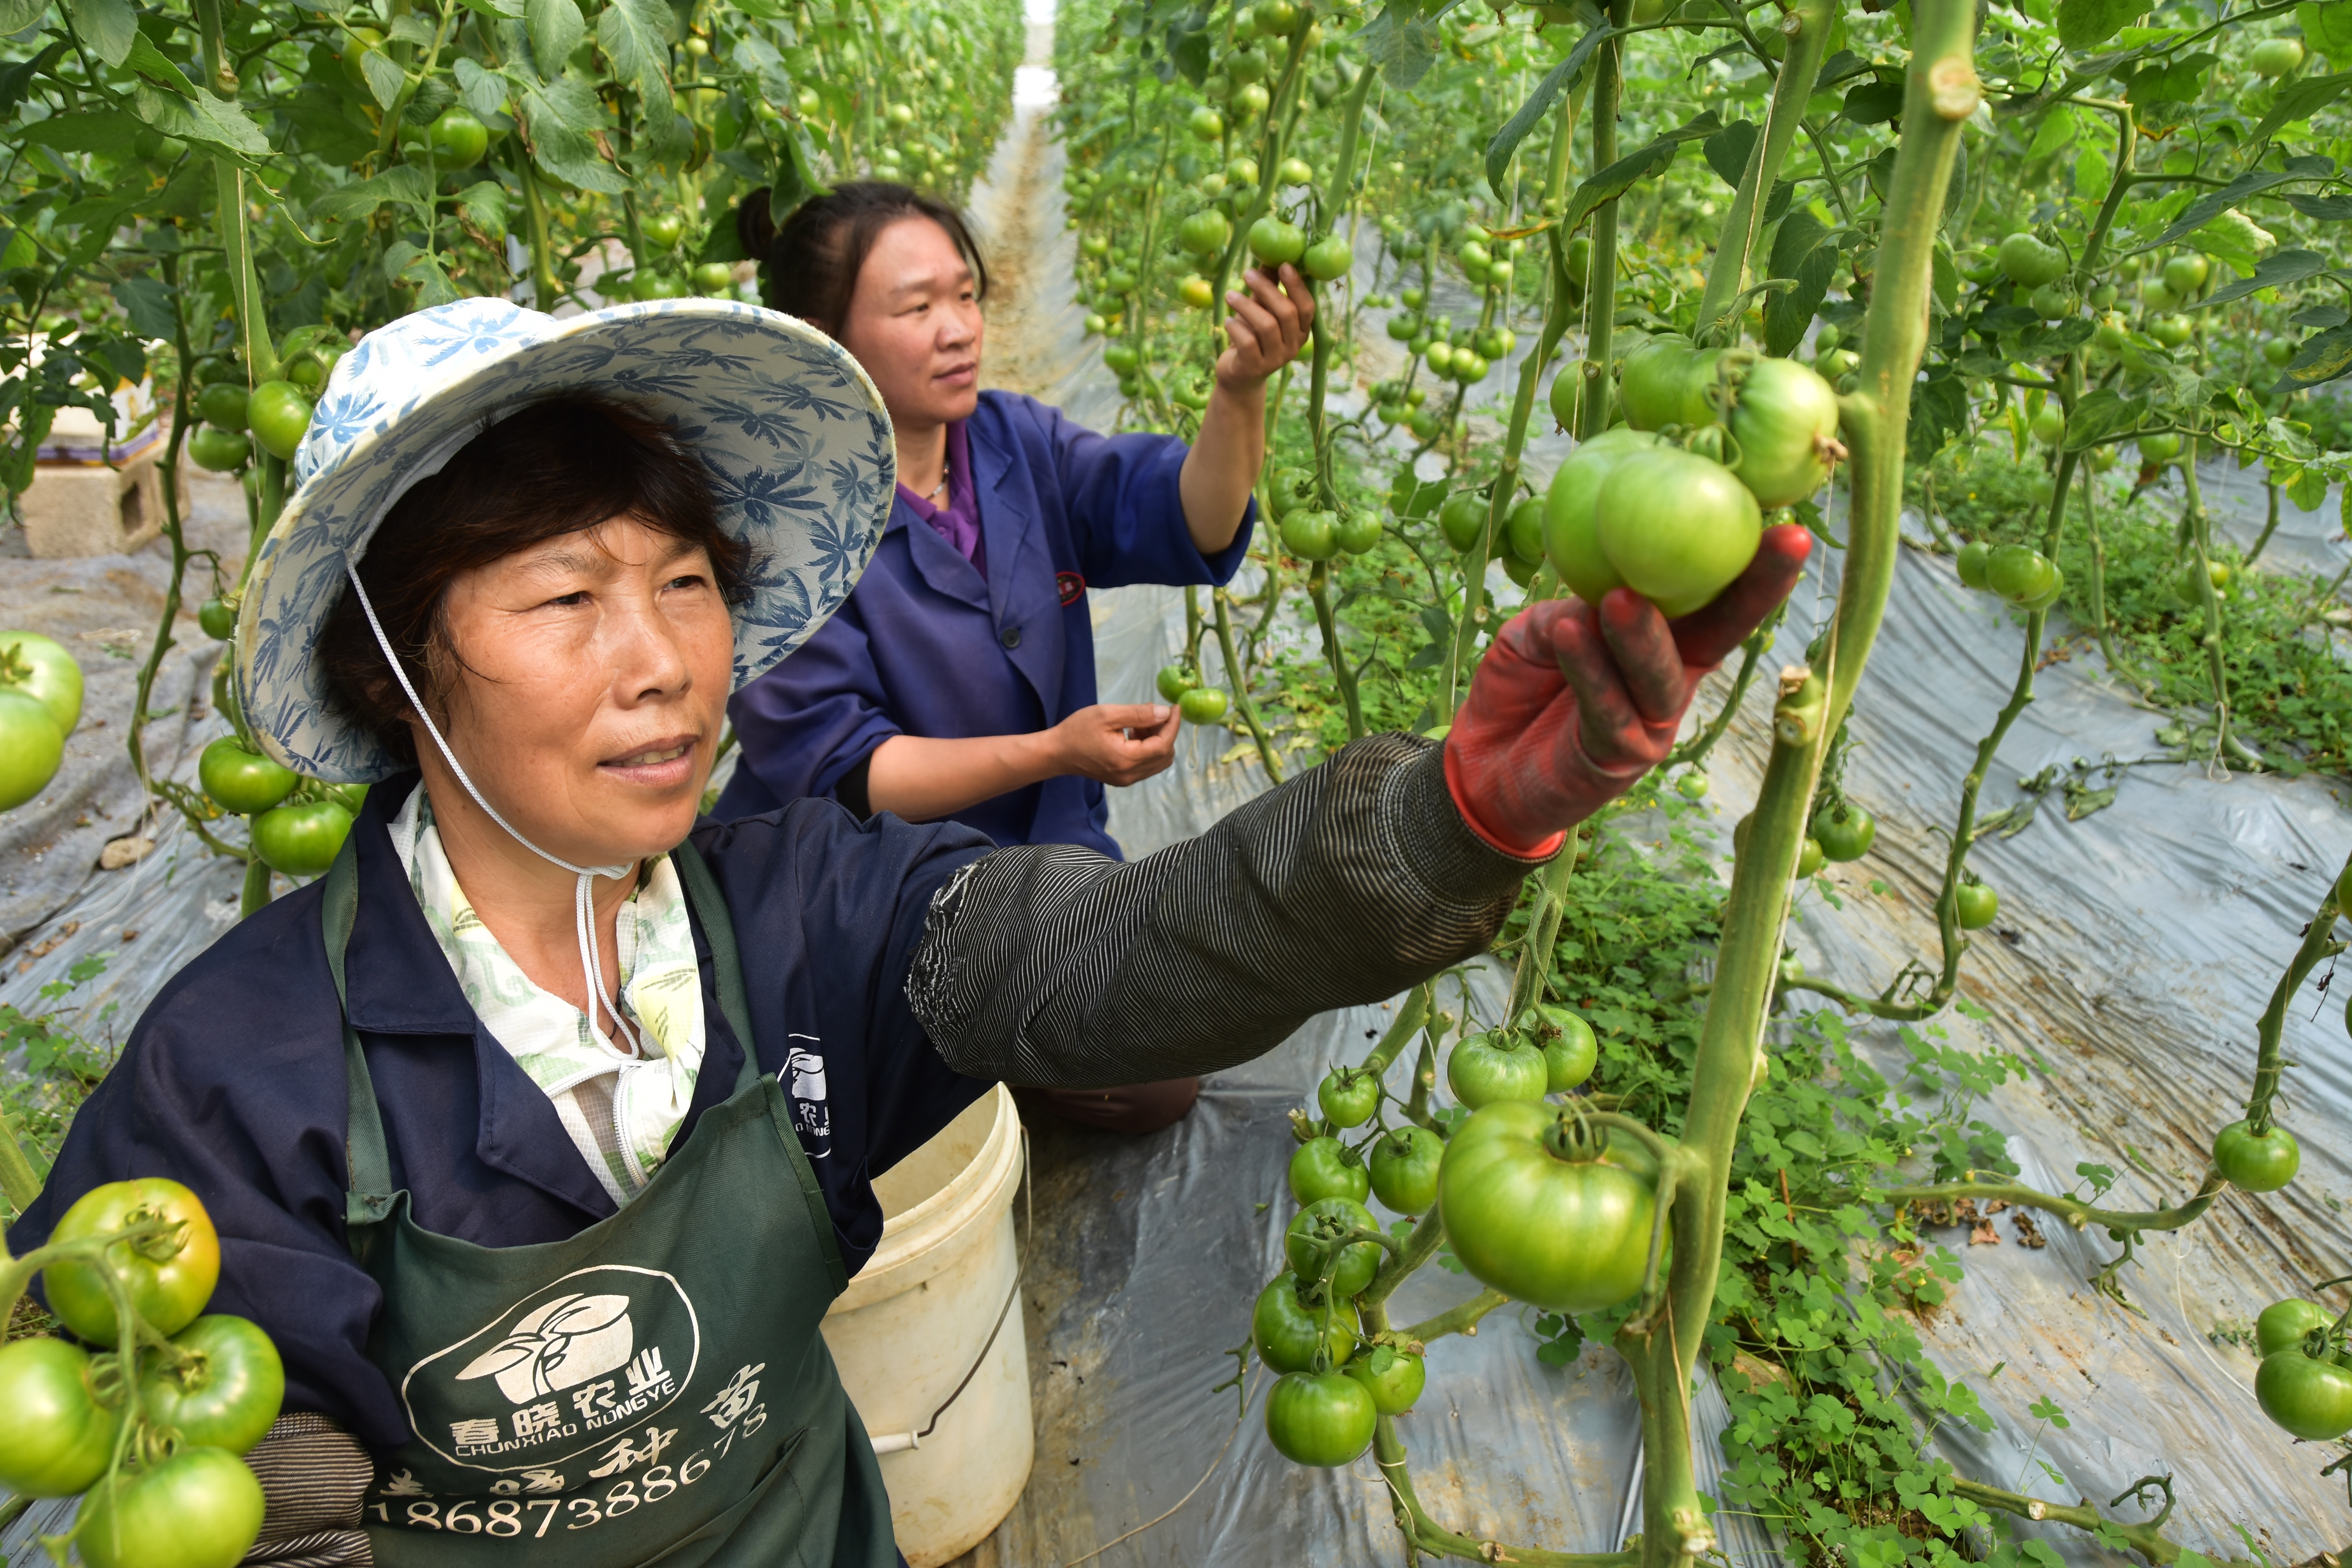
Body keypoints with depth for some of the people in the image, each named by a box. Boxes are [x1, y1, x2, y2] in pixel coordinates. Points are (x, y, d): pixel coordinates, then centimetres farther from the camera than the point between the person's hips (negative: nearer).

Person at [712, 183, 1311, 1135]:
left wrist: (1239, 390, -35)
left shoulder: (1013, 440, 0)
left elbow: (1186, 522, -15)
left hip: (1042, 851, 6)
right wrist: (1054, 751, -28)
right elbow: (837, 772, -20)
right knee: (1142, 1079, -17)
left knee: (1161, 1079, 0)